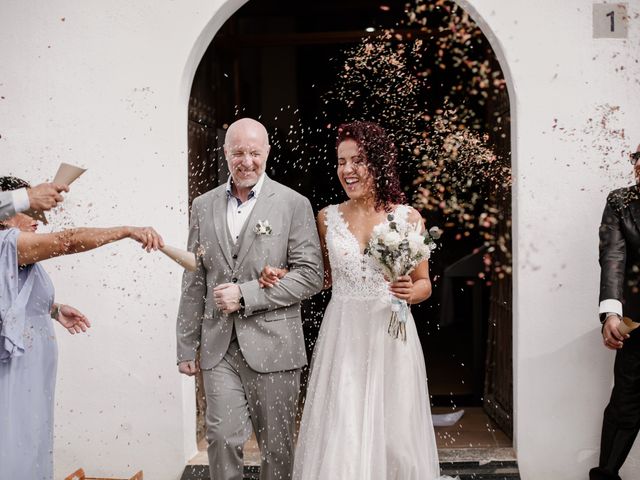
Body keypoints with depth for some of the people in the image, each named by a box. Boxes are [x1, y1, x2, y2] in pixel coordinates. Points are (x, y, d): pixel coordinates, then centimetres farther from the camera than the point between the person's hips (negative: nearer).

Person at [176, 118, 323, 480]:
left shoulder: (294, 204, -1)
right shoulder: (204, 206, 10)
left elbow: (311, 275, -6)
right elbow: (194, 281, 12)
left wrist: (246, 295, -13)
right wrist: (187, 346, 10)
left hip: (272, 345, -2)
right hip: (219, 348, 3)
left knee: (277, 447, 7)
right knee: (222, 438, -3)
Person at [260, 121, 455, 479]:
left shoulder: (408, 217, 0)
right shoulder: (328, 217, 5)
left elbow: (424, 283, 7)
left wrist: (411, 291, -14)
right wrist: (284, 277, 0)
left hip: (390, 336, -1)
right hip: (342, 339, 1)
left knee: (393, 435, 4)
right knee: (339, 438, -1)